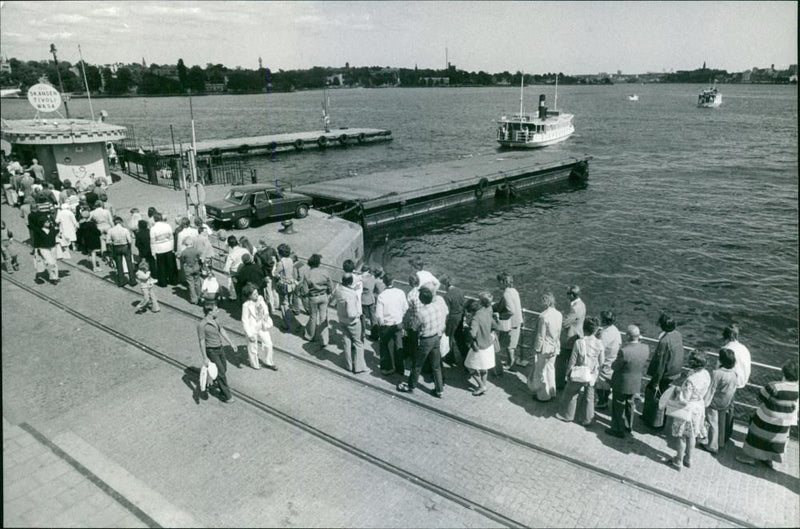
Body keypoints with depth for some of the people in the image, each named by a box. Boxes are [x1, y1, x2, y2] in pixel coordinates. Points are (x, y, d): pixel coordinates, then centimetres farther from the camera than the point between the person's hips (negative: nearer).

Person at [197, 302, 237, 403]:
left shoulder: (214, 320, -1)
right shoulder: (202, 325, -25)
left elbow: (222, 331, 12)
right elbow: (202, 342, -20)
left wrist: (231, 343, 17)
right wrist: (205, 358, -18)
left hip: (219, 348, 8)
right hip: (211, 351, -8)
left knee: (224, 368, 23)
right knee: (221, 372, -6)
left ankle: (216, 382, 52)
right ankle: (226, 395, 5)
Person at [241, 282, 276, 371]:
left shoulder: (260, 299, -8)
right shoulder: (246, 305, -24)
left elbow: (266, 310, 10)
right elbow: (244, 321, -19)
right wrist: (250, 334, -18)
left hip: (262, 327, 5)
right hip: (252, 329, -5)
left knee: (268, 344, 13)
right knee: (253, 348, 14)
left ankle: (269, 362, 35)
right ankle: (255, 364, 39)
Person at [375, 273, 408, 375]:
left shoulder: (381, 296, -22)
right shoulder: (401, 293, -13)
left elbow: (378, 315, -18)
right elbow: (405, 308, -1)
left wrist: (381, 324, 0)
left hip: (386, 325, -3)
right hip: (398, 323, 3)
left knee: (385, 347, 15)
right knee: (398, 346, 18)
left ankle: (387, 369, 26)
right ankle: (400, 369, 29)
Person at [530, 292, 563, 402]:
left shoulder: (544, 316, -26)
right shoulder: (559, 314, -5)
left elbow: (541, 336, -21)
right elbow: (559, 332, 4)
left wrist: (537, 349, -10)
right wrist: (557, 345, 15)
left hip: (545, 348, -7)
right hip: (555, 347, 7)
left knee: (541, 371, 11)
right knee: (550, 369, 24)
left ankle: (543, 396, 24)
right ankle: (551, 392, 38)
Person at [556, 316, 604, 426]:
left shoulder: (579, 342, -22)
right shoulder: (599, 344, -12)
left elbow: (572, 361, -15)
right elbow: (601, 362, -3)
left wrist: (568, 373, -1)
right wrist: (596, 373, 14)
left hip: (578, 375, -3)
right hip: (592, 376, 3)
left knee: (571, 394, 17)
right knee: (589, 397, 19)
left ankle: (567, 415, 34)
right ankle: (587, 419, 32)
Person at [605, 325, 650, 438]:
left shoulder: (624, 351, -34)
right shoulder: (646, 348, -14)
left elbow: (614, 367, -20)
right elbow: (644, 366, 1)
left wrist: (614, 363, 0)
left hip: (621, 384, -6)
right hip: (636, 384, 6)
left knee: (618, 407, 14)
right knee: (630, 404, 27)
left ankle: (619, 430, 29)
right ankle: (628, 427, 44)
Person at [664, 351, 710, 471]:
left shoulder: (690, 380, -35)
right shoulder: (706, 374, -11)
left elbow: (683, 400, -28)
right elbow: (703, 392, 5)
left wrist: (675, 390, -12)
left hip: (687, 411, -7)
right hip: (699, 409, 7)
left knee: (681, 436, 13)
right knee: (691, 435, 25)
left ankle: (678, 462, 29)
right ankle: (688, 459, 42)